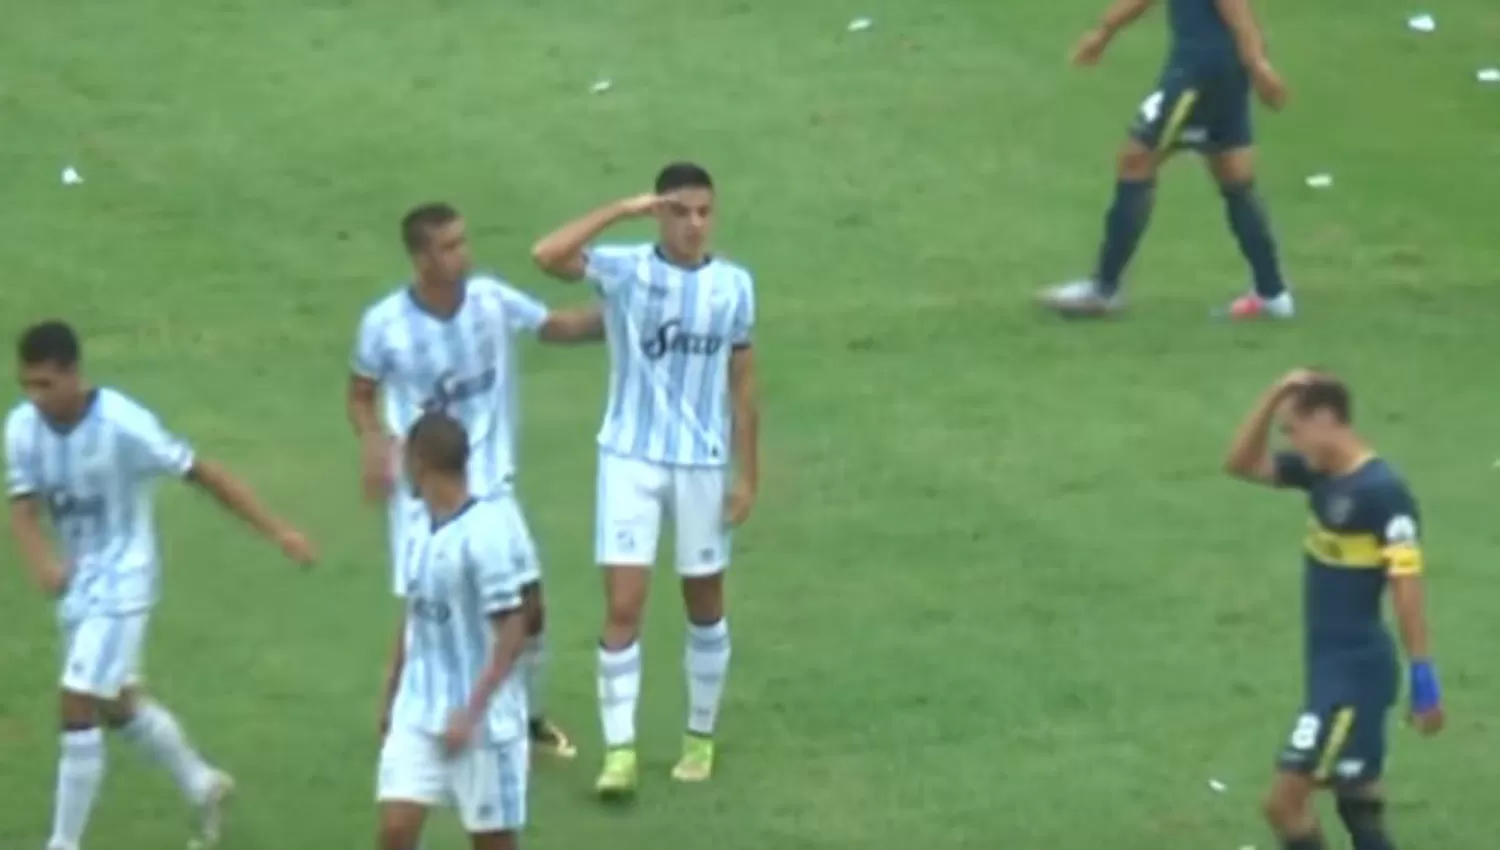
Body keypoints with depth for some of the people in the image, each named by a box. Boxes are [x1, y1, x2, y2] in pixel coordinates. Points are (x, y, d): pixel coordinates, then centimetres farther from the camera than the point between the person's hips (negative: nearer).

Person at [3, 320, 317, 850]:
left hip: (122, 583, -7)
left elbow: (202, 474, -16)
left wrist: (277, 531, -14)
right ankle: (202, 786, 44)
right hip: (77, 583, 7)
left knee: (78, 708, -12)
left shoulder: (123, 424, -25)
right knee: (117, 705, 22)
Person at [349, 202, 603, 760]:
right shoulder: (385, 325, -13)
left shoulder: (491, 300, -6)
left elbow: (556, 327, 8)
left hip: (490, 482, 4)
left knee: (527, 601, 6)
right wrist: (374, 442, -18)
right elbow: (361, 394, 1)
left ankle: (529, 717, 28)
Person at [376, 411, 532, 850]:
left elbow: (512, 631, -18)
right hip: (418, 713, 6)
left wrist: (471, 712, -20)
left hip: (484, 720, -6)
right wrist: (391, 700, 20)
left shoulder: (488, 532, -19)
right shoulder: (419, 533, 5)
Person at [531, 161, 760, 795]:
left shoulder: (734, 285, -2)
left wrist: (748, 474, 4)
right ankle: (620, 750, -6)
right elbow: (547, 256, -27)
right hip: (630, 460, -2)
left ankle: (701, 736, 29)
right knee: (623, 606, -8)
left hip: (703, 464, 2)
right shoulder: (625, 271, -9)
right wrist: (622, 211, -25)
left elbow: (742, 384, 5)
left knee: (704, 605, 13)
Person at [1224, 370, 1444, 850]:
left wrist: (1424, 681, -19)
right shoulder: (1320, 473, 5)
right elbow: (1242, 464, 12)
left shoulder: (1383, 491, -20)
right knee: (1359, 803, 14)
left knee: (1285, 801, -9)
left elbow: (1406, 588, -20)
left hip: (1356, 672, -9)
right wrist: (1275, 396, -1)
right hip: (1330, 667, 9)